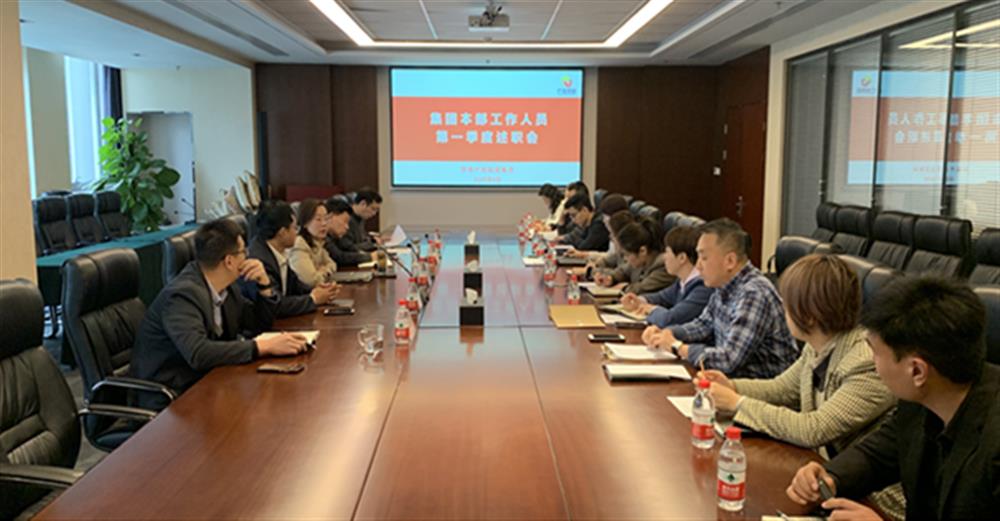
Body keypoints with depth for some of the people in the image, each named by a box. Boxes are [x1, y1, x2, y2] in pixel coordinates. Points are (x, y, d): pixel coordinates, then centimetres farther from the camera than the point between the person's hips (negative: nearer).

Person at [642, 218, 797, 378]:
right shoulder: (726, 287, 4)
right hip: (732, 377, 7)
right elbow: (704, 325, 20)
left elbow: (728, 360, -27)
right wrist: (665, 334, 3)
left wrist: (677, 346, -14)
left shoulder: (754, 294, -23)